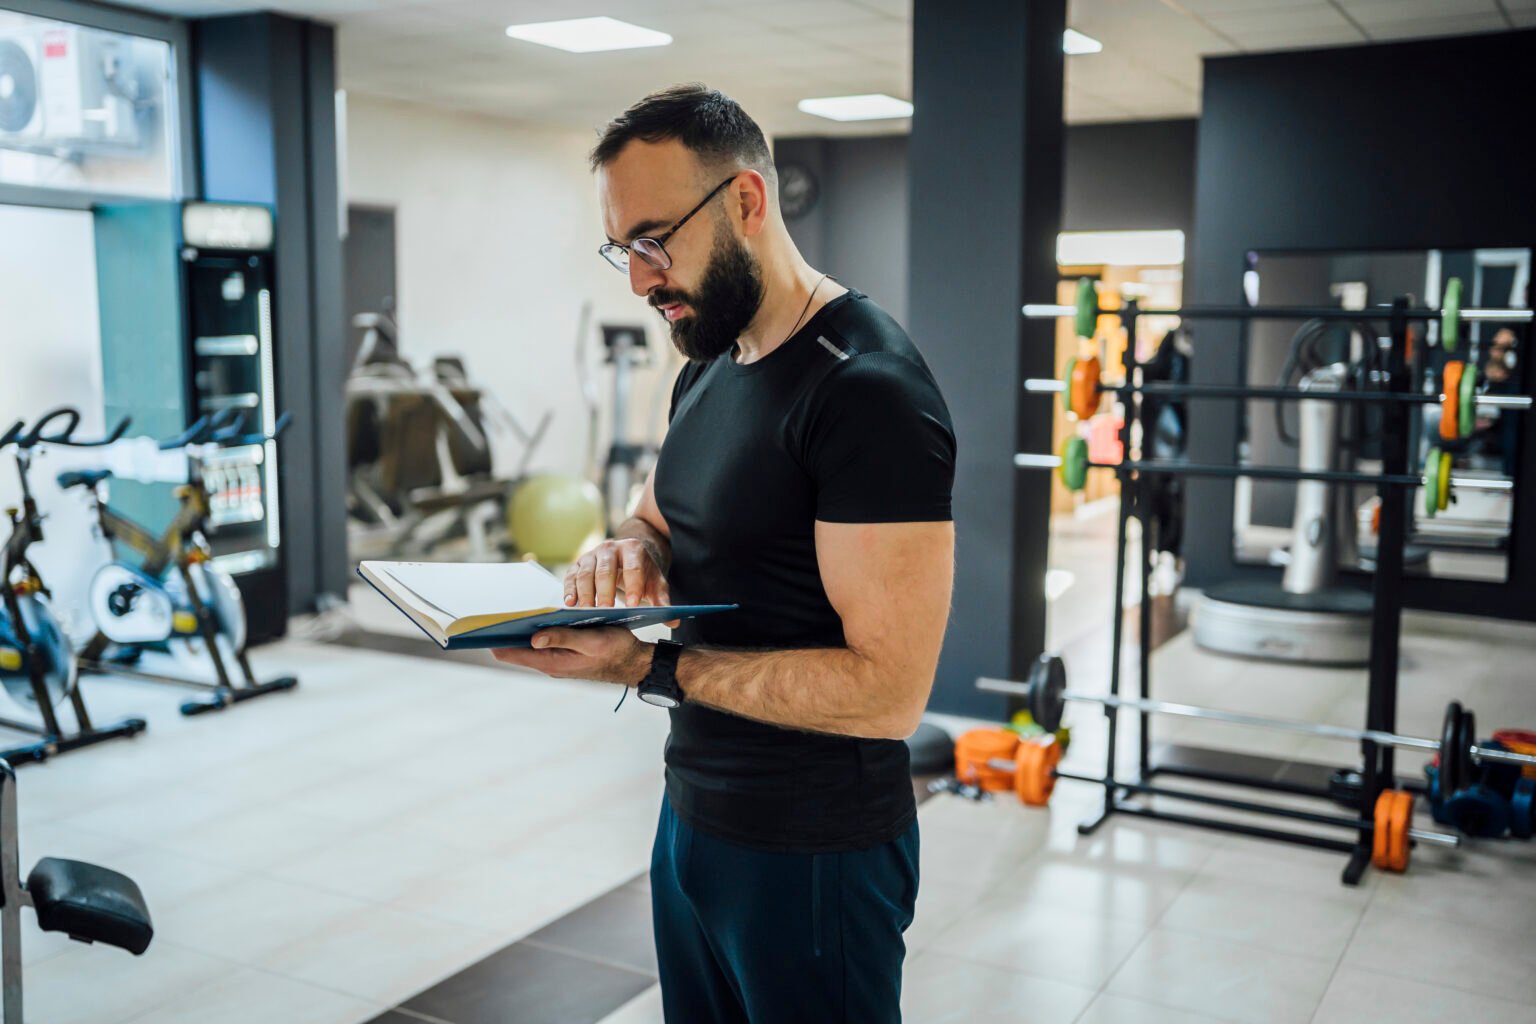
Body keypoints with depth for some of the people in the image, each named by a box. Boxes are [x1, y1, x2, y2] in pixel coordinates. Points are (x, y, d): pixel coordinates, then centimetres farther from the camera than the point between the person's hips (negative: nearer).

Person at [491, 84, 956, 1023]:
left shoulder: (867, 389, -22)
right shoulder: (709, 369, 7)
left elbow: (889, 690, -26)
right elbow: (659, 520, 20)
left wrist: (651, 667, -26)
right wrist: (628, 553, -4)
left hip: (814, 855, -8)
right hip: (692, 809, 8)